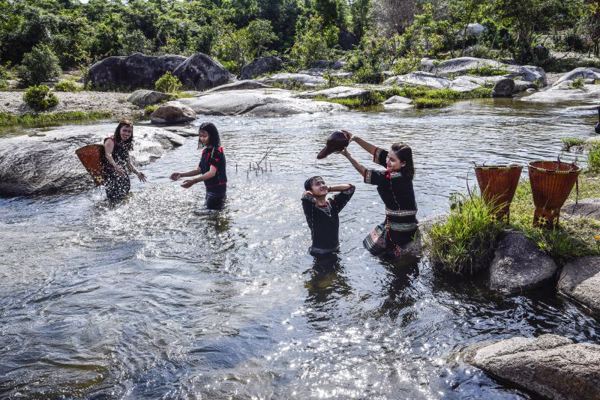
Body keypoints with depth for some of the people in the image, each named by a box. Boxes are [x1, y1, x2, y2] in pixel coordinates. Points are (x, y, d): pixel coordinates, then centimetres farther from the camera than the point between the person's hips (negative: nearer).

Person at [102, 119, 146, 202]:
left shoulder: (125, 145, 17)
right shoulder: (111, 141, -7)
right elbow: (108, 155, -27)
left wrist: (137, 172, 21)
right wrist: (116, 166, -43)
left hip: (122, 174, 8)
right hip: (111, 173, -8)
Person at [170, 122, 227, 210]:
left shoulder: (217, 151, -18)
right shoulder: (205, 151, 10)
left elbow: (212, 173, -29)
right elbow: (199, 170, 16)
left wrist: (193, 181, -40)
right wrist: (181, 174, 5)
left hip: (218, 189, -9)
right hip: (209, 189, 9)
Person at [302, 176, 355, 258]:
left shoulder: (333, 204, 1)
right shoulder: (310, 208, -17)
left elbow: (350, 187, 3)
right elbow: (305, 196, -40)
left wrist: (329, 188, -3)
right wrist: (310, 194, -15)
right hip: (319, 254, -5)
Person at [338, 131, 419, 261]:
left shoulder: (396, 179, -30)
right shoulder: (400, 171, -6)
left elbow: (366, 173, -21)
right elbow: (377, 152, -5)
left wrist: (348, 156, -18)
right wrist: (355, 138, -13)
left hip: (402, 230, -9)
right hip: (392, 223, 9)